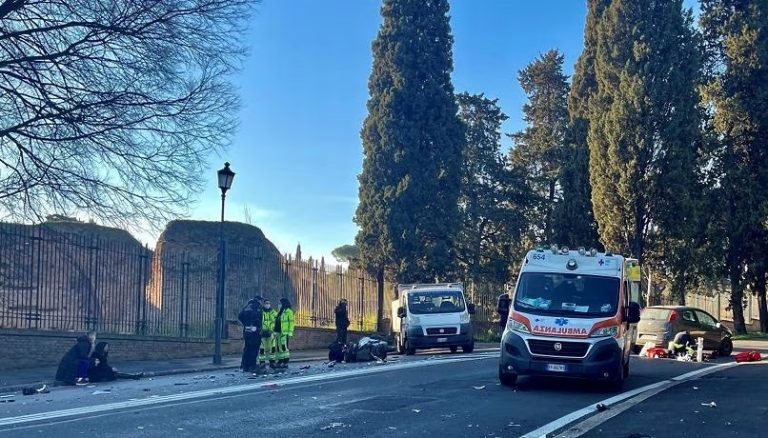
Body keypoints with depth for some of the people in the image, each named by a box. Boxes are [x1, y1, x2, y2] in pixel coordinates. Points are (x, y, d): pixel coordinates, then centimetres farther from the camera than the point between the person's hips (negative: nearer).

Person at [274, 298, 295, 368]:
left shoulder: (289, 311, -6)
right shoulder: (280, 312, 20)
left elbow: (291, 322, -11)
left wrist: (290, 332, -17)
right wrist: (275, 331, 16)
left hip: (285, 333, -9)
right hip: (279, 332, 9)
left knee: (284, 347, -11)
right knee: (279, 347, 9)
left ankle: (285, 363, -9)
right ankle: (280, 362, 14)